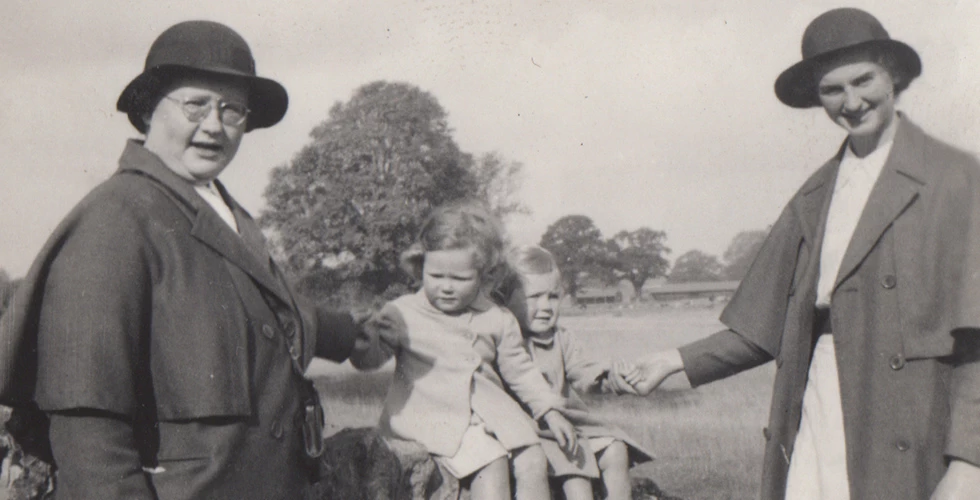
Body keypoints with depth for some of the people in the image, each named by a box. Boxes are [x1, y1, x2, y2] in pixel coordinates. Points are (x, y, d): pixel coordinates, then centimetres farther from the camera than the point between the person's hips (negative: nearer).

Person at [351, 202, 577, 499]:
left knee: (533, 462, -12)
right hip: (434, 415, -4)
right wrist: (375, 337, -25)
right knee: (491, 464, -24)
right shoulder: (403, 313, -1)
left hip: (491, 412, 5)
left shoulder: (498, 320, 8)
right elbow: (365, 360, -2)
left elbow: (519, 369, 18)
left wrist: (550, 412, 13)